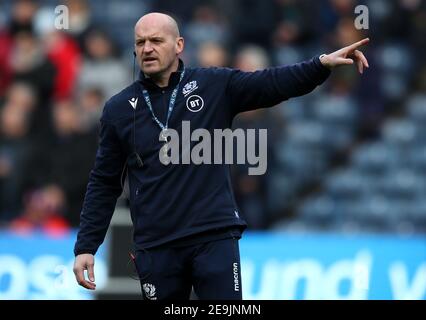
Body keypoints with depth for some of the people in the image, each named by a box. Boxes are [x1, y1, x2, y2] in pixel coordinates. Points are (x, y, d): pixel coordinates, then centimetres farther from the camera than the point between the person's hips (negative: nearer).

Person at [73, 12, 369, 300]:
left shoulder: (216, 86, 3)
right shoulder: (119, 110, 6)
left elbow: (274, 83, -8)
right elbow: (104, 184, 10)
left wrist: (322, 64, -25)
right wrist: (86, 247, 5)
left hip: (216, 238, -1)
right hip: (155, 247, 2)